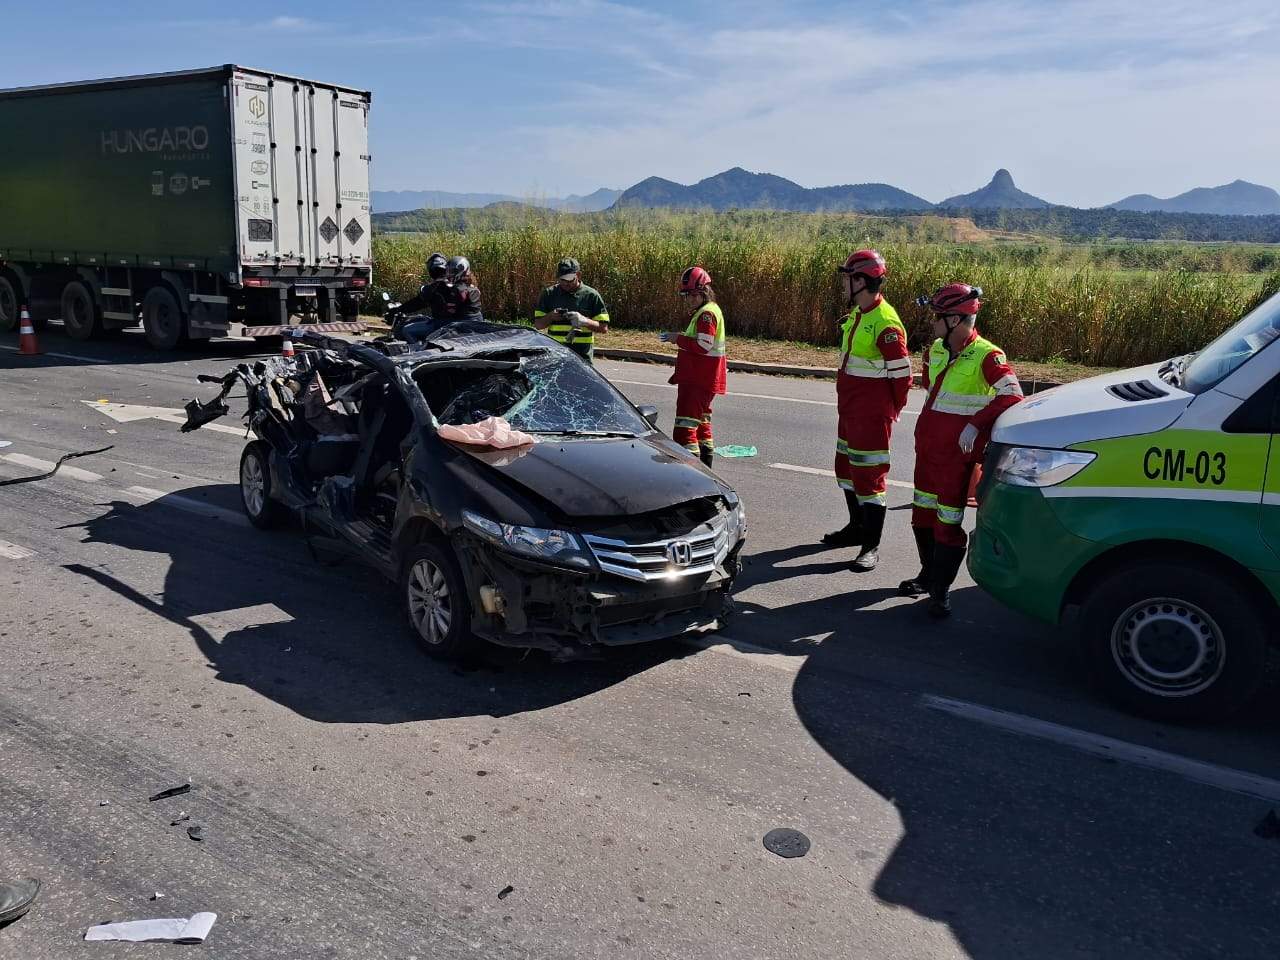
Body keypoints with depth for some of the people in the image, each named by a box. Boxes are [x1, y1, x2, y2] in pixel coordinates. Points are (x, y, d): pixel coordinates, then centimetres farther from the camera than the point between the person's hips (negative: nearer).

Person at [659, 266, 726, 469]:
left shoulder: (707, 313, -16)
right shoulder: (707, 311, 17)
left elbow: (703, 345, -24)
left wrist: (678, 339, -15)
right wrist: (680, 339, 10)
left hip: (698, 380, -12)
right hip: (702, 378, 12)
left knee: (686, 421, -14)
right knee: (701, 420, 20)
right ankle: (705, 465, 30)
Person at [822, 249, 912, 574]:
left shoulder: (886, 323, -21)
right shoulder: (857, 314, 10)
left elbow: (902, 375, -18)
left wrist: (891, 410, -7)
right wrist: (847, 400, 19)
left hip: (872, 413, -10)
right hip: (848, 409, 10)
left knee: (869, 475, -6)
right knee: (846, 467, 20)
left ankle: (871, 546, 2)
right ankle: (857, 527, 37)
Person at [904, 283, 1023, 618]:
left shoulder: (986, 356, -16)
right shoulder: (936, 350, 9)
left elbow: (1012, 395, -25)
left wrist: (975, 424, -30)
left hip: (957, 452, -8)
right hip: (927, 445, 8)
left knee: (948, 523, -3)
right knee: (923, 514, 17)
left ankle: (941, 591, 8)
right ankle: (928, 574, 35)